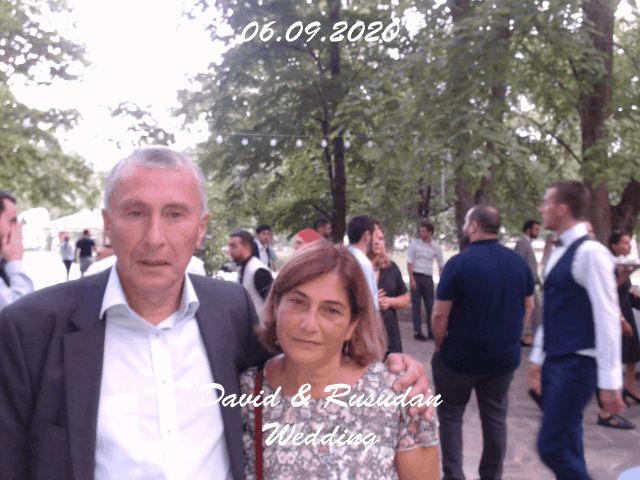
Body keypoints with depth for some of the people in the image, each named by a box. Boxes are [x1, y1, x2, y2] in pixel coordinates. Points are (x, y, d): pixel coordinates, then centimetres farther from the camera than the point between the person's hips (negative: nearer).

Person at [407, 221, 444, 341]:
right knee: (416, 305, 1)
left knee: (430, 305, 7)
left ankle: (431, 331, 18)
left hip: (428, 278, 3)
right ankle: (417, 332, 8)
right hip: (416, 277, -2)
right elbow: (409, 262, -5)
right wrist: (412, 279, -13)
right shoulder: (414, 244, -4)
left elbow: (441, 265, 9)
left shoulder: (436, 247, 2)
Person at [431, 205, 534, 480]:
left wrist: (440, 345, -1)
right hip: (504, 356, 5)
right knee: (495, 418, 17)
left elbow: (440, 315, -17)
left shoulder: (459, 263, -18)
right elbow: (528, 307, 10)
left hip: (460, 356, -4)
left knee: (450, 416, 13)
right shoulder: (519, 262, 0)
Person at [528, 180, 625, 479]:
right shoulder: (559, 252, 10)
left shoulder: (590, 252, -18)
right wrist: (538, 357, 21)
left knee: (552, 446, -6)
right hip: (554, 362, 9)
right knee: (565, 444, 17)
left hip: (576, 365, -9)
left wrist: (610, 382, -19)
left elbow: (607, 318, -20)